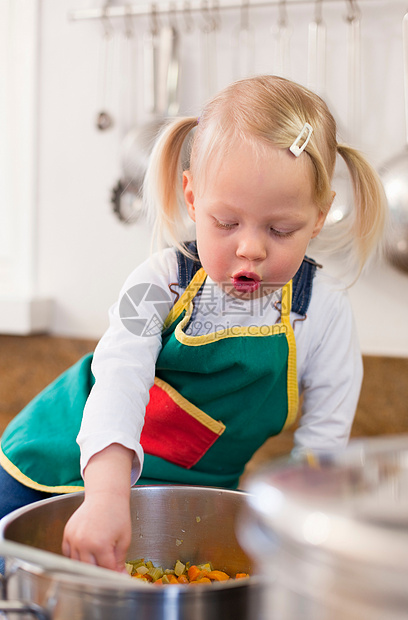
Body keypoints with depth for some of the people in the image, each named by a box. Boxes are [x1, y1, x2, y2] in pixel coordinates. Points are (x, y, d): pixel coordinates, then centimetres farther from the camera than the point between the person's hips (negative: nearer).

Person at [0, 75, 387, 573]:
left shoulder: (323, 312, -16)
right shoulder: (163, 280, -20)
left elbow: (322, 439, -9)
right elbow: (120, 376, -35)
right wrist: (106, 492, -50)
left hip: (193, 490, 0)